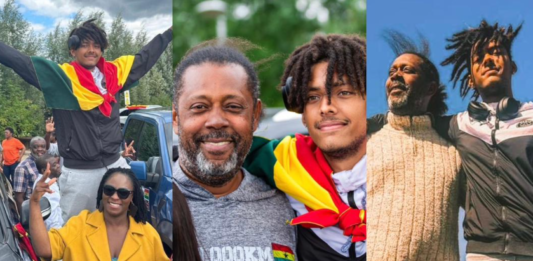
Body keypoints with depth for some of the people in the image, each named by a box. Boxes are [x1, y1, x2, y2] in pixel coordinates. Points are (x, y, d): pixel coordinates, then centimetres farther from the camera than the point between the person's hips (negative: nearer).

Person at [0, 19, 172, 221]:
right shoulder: (61, 77, -6)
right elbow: (19, 62, -11)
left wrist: (171, 31, 26)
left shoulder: (115, 73, 6)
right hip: (78, 173, -4)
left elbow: (146, 56, 18)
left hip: (115, 166, 4)